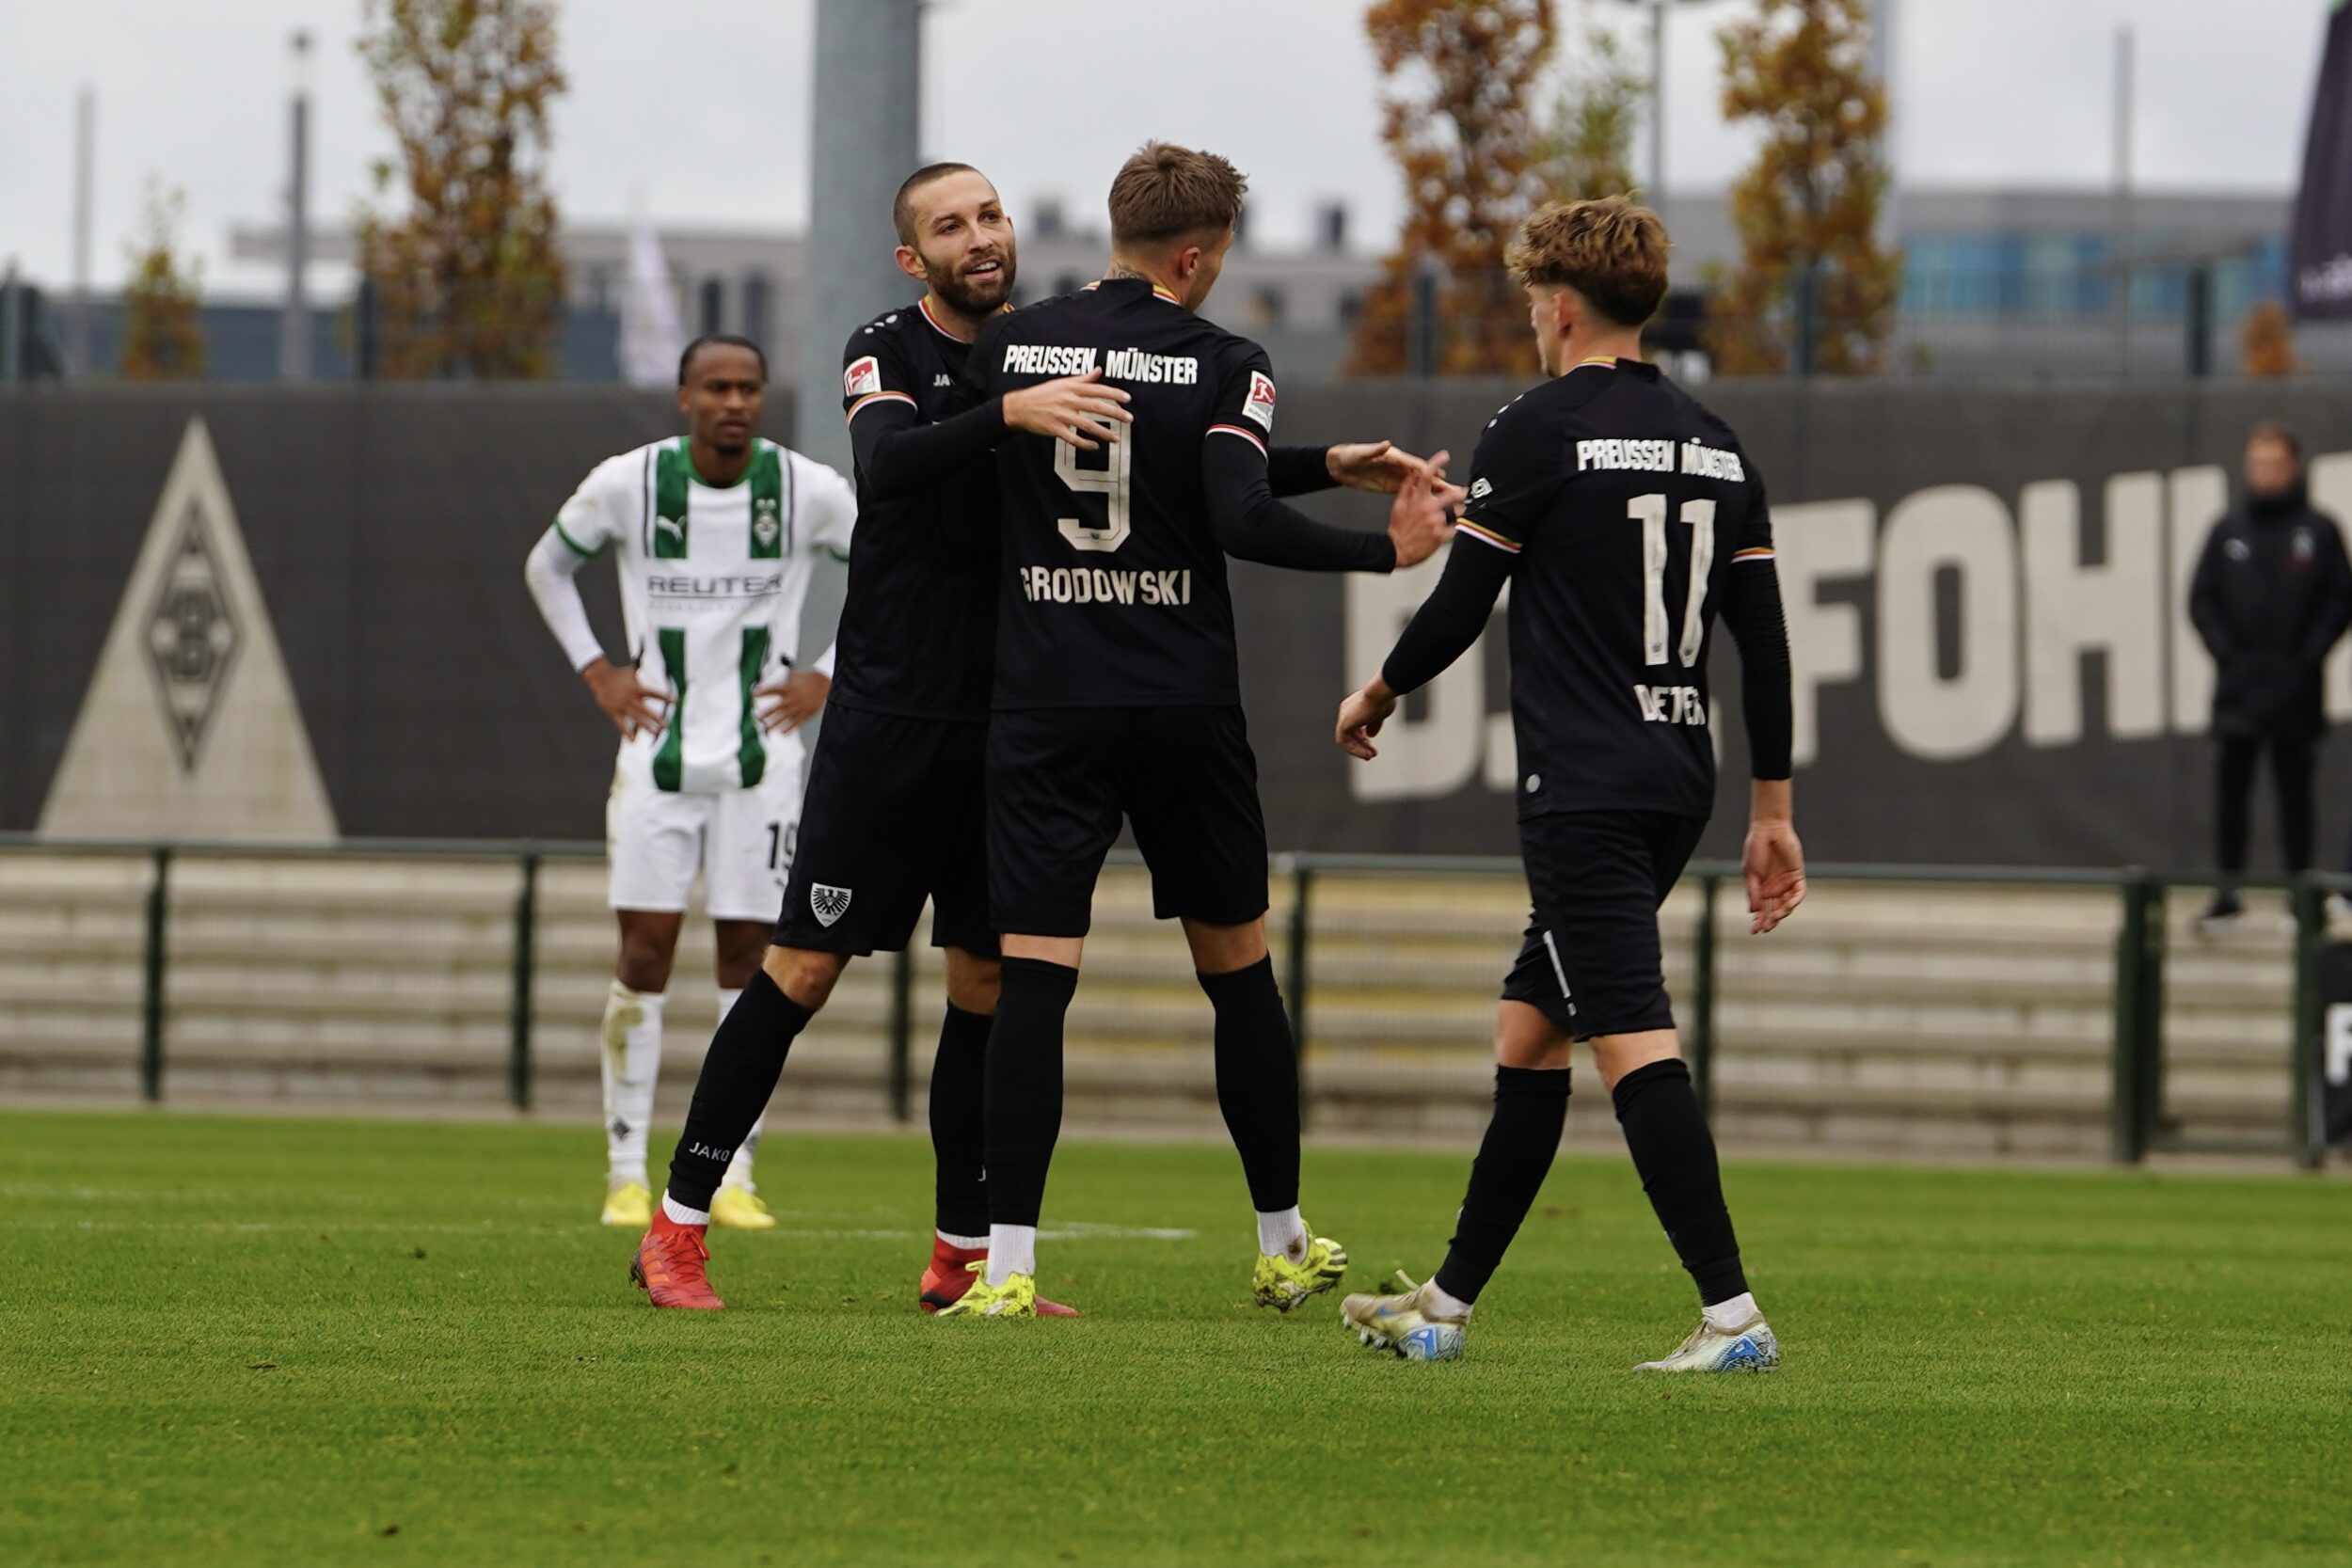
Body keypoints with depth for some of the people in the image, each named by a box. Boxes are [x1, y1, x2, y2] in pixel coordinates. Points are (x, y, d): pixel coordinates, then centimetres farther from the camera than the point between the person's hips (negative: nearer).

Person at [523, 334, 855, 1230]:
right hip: (658, 756, 0)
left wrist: (829, 679, 3)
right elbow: (548, 565, 13)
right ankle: (626, 1174, 3)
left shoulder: (810, 491, -4)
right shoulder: (626, 483, -5)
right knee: (644, 957, -4)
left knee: (749, 957, 0)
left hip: (761, 756, 0)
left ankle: (733, 1179, 6)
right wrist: (597, 674, 4)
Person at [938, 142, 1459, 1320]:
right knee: (1238, 967, 14)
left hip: (1045, 709, 1)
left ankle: (1006, 1266, -14)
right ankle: (1283, 1246, 23)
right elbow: (1243, 520, -16)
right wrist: (1384, 549, -7)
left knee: (1033, 977, -4)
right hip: (1186, 705, -1)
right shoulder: (1224, 364, -5)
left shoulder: (1010, 348, 3)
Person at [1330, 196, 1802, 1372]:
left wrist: (1375, 696, 15)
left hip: (1582, 791, -8)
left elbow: (1459, 610, -5)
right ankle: (1448, 1303, 23)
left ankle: (1732, 1315, -23)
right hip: (1679, 781, 8)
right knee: (1527, 1031, 17)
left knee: (1635, 1044, -13)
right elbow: (1764, 641, 12)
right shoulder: (1714, 446, 12)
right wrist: (1771, 812, 17)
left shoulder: (1540, 429, -8)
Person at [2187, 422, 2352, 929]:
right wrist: (2225, 653, -5)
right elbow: (2201, 598, 8)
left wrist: (2308, 657, -9)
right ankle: (2228, 891, 5)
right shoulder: (2229, 531, 8)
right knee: (2229, 787, 0)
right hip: (2238, 687, 2)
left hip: (2294, 689, -2)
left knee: (2295, 792, 2)